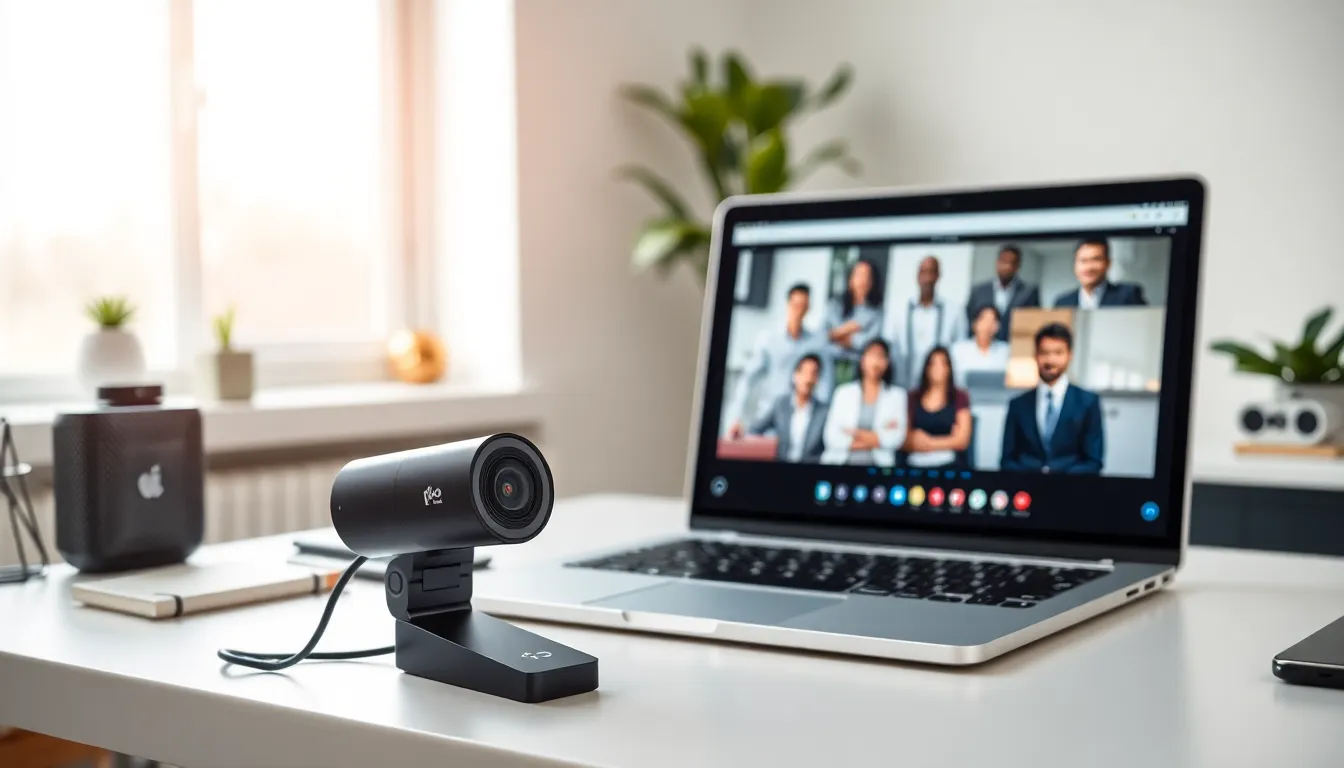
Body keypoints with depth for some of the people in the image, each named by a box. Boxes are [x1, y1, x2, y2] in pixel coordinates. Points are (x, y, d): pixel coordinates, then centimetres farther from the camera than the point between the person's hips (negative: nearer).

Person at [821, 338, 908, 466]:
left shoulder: (897, 395, 12)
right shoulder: (843, 392, 11)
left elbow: (895, 438, -2)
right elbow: (831, 437, 0)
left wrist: (854, 433, -3)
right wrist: (877, 437, -3)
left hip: (877, 463, -1)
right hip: (840, 461, 1)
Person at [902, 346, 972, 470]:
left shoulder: (960, 397, 8)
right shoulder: (913, 398, 14)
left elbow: (962, 440, 2)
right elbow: (903, 439, 10)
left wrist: (930, 443, -4)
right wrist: (914, 442, -11)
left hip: (949, 465, -1)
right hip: (915, 466, 1)